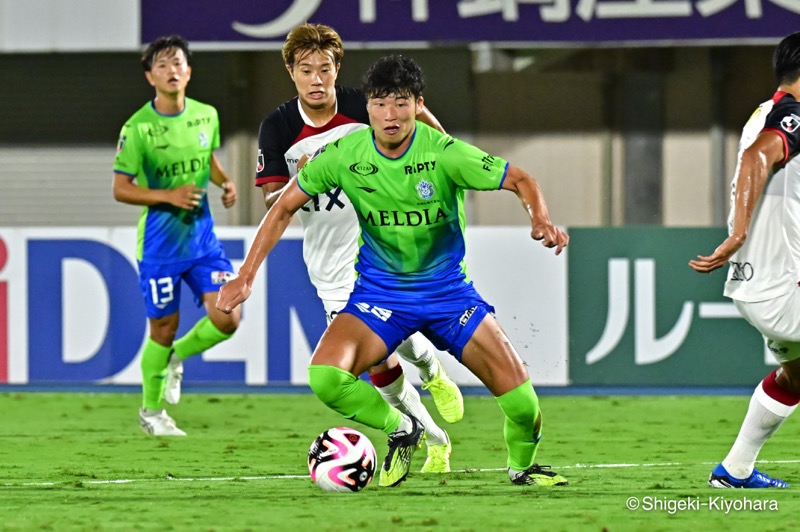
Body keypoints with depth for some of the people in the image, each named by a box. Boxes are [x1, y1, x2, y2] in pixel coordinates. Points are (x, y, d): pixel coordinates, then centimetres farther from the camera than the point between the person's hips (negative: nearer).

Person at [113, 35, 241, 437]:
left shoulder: (206, 116, 1)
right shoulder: (138, 128, -14)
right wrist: (169, 197, -21)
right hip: (160, 241, -4)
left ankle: (178, 357, 24)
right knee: (163, 330, 4)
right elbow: (121, 189, -10)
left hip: (202, 235, 4)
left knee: (227, 319, -7)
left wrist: (224, 182, 1)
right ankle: (151, 411, 25)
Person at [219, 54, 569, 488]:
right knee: (325, 378, -26)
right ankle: (400, 431, 4)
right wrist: (245, 278, -3)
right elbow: (285, 208, 1)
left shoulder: (444, 153, -18)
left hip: (447, 289, -1)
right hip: (379, 294, 1)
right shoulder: (343, 155, -12)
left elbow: (520, 181, -12)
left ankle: (521, 466, 22)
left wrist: (541, 220, -33)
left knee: (521, 401, -13)